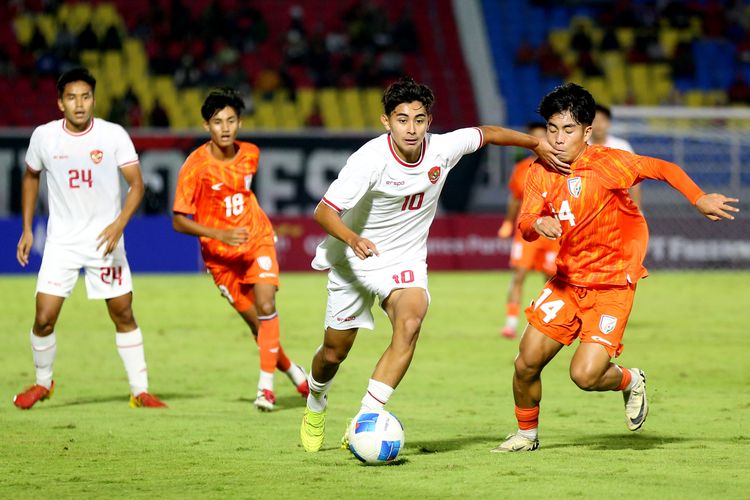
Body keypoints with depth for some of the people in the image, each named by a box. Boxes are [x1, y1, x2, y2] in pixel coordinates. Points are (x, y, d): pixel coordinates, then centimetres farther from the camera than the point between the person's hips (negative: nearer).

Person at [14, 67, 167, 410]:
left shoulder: (114, 135, -8)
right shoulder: (43, 137, -3)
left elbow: (136, 184, -9)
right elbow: (31, 177, 15)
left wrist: (119, 224, -24)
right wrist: (27, 229, 11)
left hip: (105, 240, -1)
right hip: (62, 241, 1)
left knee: (123, 315, 1)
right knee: (44, 318, -7)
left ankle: (140, 391, 12)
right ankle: (43, 383, 17)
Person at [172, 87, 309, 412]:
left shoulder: (250, 154, -5)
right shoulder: (196, 166, -19)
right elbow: (178, 221, -17)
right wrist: (220, 234, -28)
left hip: (257, 241, 2)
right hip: (220, 253, -2)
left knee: (266, 307, -20)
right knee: (256, 322, 4)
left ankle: (266, 385, -19)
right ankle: (294, 372, 28)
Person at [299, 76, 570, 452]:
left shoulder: (443, 148, -16)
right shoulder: (370, 159, -28)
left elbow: (488, 133, 5)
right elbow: (324, 211, -29)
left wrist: (537, 145, 13)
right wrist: (353, 239, -47)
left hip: (404, 260, 2)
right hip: (352, 261, -2)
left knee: (410, 322, -29)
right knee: (334, 352, 8)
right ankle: (316, 403, 45)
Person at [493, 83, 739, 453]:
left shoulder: (606, 163, -16)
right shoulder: (541, 172, -1)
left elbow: (663, 169, -9)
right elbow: (524, 227, -7)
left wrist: (699, 199, -17)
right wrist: (538, 224, -29)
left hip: (611, 286, -5)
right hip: (568, 280, 5)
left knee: (585, 374, -17)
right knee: (527, 362, -1)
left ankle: (631, 381, 18)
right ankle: (527, 434, 25)